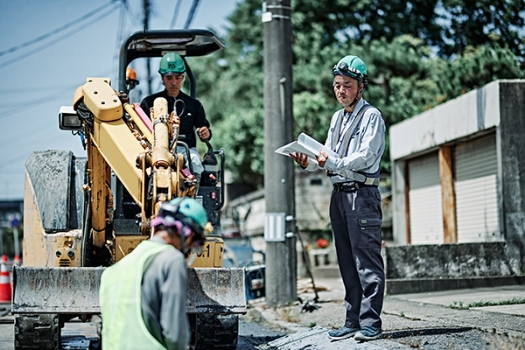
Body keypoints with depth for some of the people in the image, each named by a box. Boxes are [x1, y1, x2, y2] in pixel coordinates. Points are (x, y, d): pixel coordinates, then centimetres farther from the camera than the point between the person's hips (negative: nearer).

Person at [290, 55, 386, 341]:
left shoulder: (371, 116, -4)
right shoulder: (337, 118, 19)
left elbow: (366, 157, -15)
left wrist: (333, 162, -27)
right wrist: (308, 163, -3)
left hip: (362, 194, -8)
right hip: (339, 194, 8)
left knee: (367, 260, -8)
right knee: (347, 262, 9)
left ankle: (370, 323, -6)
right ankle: (353, 321, 13)